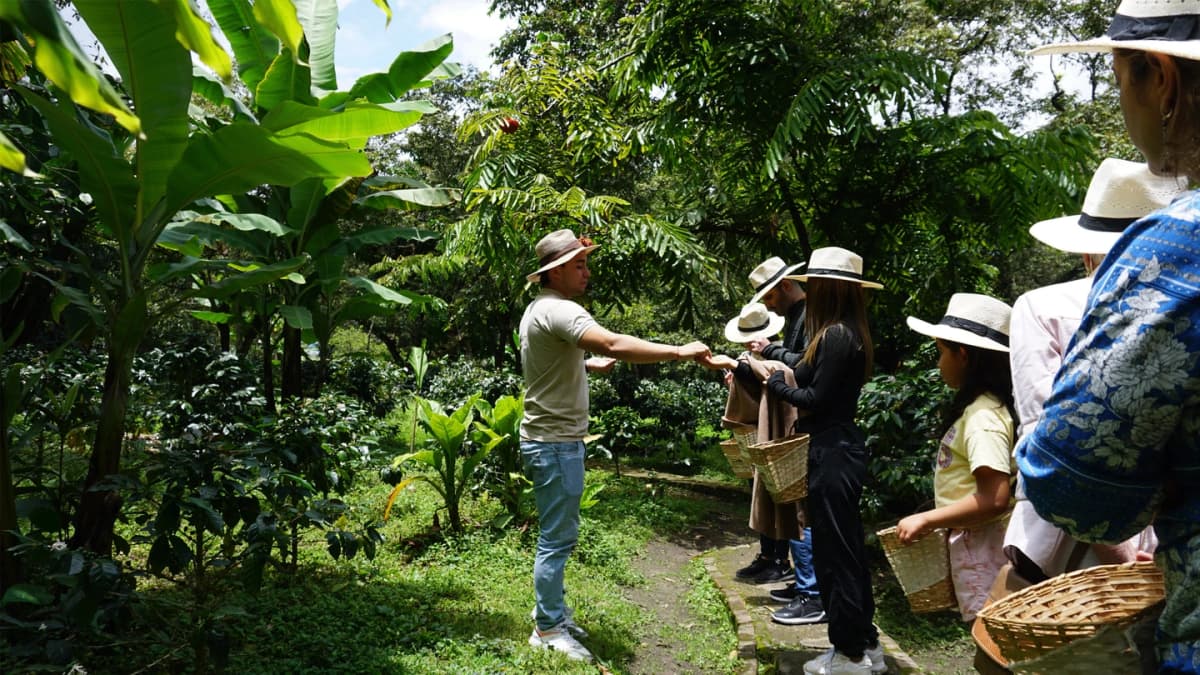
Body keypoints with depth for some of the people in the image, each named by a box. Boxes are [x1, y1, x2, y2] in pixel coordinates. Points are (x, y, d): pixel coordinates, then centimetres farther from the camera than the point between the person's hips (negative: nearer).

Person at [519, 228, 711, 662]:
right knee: (556, 538, -1)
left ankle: (550, 612, 30)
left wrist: (587, 365, 15)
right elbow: (615, 345, -34)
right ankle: (548, 630, 11)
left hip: (555, 440, 11)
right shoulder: (558, 310, -21)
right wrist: (679, 352, -32)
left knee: (559, 534, 19)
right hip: (555, 443, -11)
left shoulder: (539, 310, 13)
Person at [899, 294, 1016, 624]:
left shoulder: (983, 416, -19)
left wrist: (926, 520, -19)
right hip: (970, 544, 9)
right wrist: (938, 520, 15)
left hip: (982, 548, -9)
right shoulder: (980, 407, 9)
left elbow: (994, 499, -27)